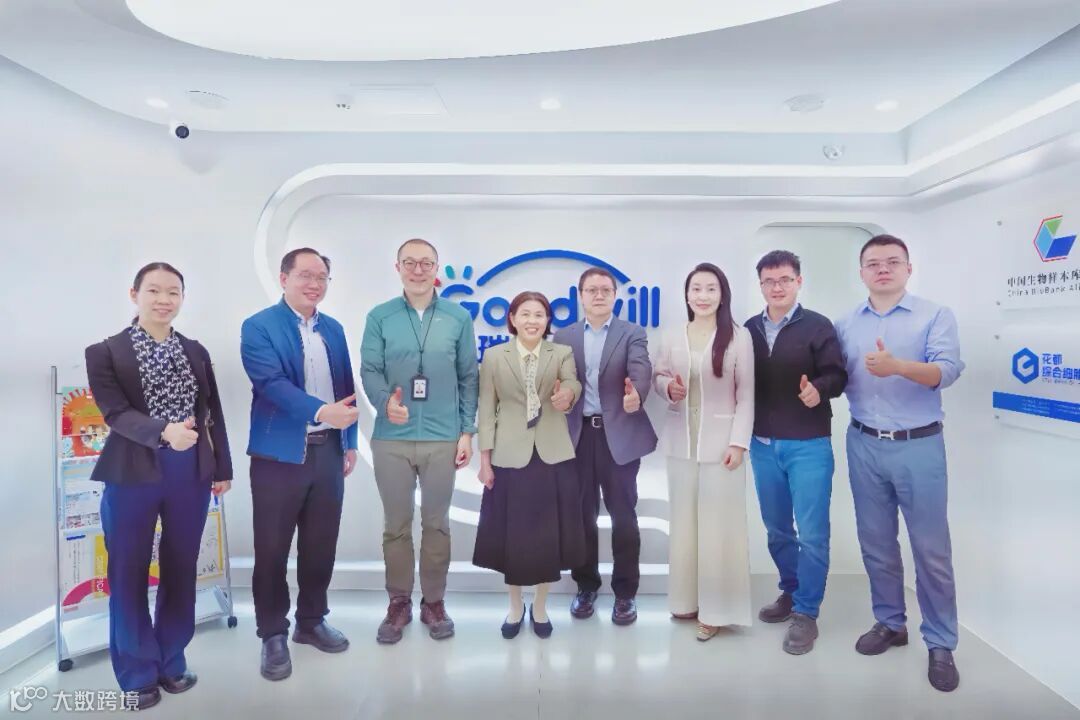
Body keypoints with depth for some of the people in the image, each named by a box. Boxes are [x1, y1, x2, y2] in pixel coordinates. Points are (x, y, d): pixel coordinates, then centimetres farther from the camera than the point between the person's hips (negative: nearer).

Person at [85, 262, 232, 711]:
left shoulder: (196, 352, 9)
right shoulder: (104, 352, -2)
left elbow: (212, 413, 10)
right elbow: (115, 413, -12)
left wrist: (223, 468, 8)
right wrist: (163, 431, -30)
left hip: (190, 472, 3)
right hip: (132, 473, -3)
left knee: (181, 571, 12)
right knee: (129, 576, 7)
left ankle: (172, 661, 30)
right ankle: (138, 673, 25)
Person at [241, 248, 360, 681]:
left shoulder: (334, 329, 12)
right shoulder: (258, 327, -6)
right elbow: (272, 384, -20)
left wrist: (349, 442, 12)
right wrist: (321, 411, -33)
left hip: (328, 451, 5)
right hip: (280, 454, -5)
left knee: (321, 545, 13)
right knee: (272, 549, 5)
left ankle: (311, 621, 31)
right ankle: (273, 635, 21)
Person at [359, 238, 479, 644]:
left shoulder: (459, 318, 5)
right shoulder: (379, 318, 4)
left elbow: (468, 378, 5)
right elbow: (368, 370, -2)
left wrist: (467, 431, 1)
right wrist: (385, 401, -24)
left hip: (443, 439, 0)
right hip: (391, 439, 0)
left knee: (437, 524, 10)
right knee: (396, 525, 10)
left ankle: (434, 602, 25)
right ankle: (398, 603, 25)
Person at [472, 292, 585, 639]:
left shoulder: (562, 353, 4)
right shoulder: (494, 356, 2)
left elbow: (573, 382, -16)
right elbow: (486, 410, 1)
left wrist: (567, 394, -40)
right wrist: (485, 458, -3)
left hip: (553, 455, 1)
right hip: (510, 457, 0)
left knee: (548, 533, 8)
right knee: (512, 534, 7)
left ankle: (540, 606, 28)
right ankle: (515, 606, 28)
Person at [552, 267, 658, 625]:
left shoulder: (632, 333, 3)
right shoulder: (564, 337, 10)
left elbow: (641, 369, -16)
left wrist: (636, 395, -37)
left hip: (619, 434, -2)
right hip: (578, 435, 2)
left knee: (623, 515, 3)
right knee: (582, 514, 10)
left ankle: (625, 592, 18)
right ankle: (586, 586, 27)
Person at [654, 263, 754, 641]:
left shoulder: (739, 336, -7)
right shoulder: (672, 337, 3)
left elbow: (746, 395, -6)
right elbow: (658, 376, 14)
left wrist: (738, 442, -11)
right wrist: (669, 387, -10)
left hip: (720, 442, -3)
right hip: (681, 442, 4)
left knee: (719, 523, 1)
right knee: (684, 520, 11)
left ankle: (716, 608, 14)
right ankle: (688, 599, 25)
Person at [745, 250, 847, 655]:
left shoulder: (818, 326, -3)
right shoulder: (749, 330, 7)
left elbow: (837, 375, -6)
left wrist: (819, 390, -26)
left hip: (808, 445, -4)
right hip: (762, 445, 4)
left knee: (811, 533, 0)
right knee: (777, 529, 14)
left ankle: (806, 613, 12)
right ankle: (790, 592, 33)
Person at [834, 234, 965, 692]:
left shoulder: (936, 316, -2)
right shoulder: (845, 325, 7)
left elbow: (948, 370, -16)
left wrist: (897, 367, -32)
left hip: (919, 446, -3)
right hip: (864, 446, 3)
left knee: (931, 549, 4)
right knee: (876, 543, 13)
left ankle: (940, 644, 18)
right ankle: (889, 623, 30)